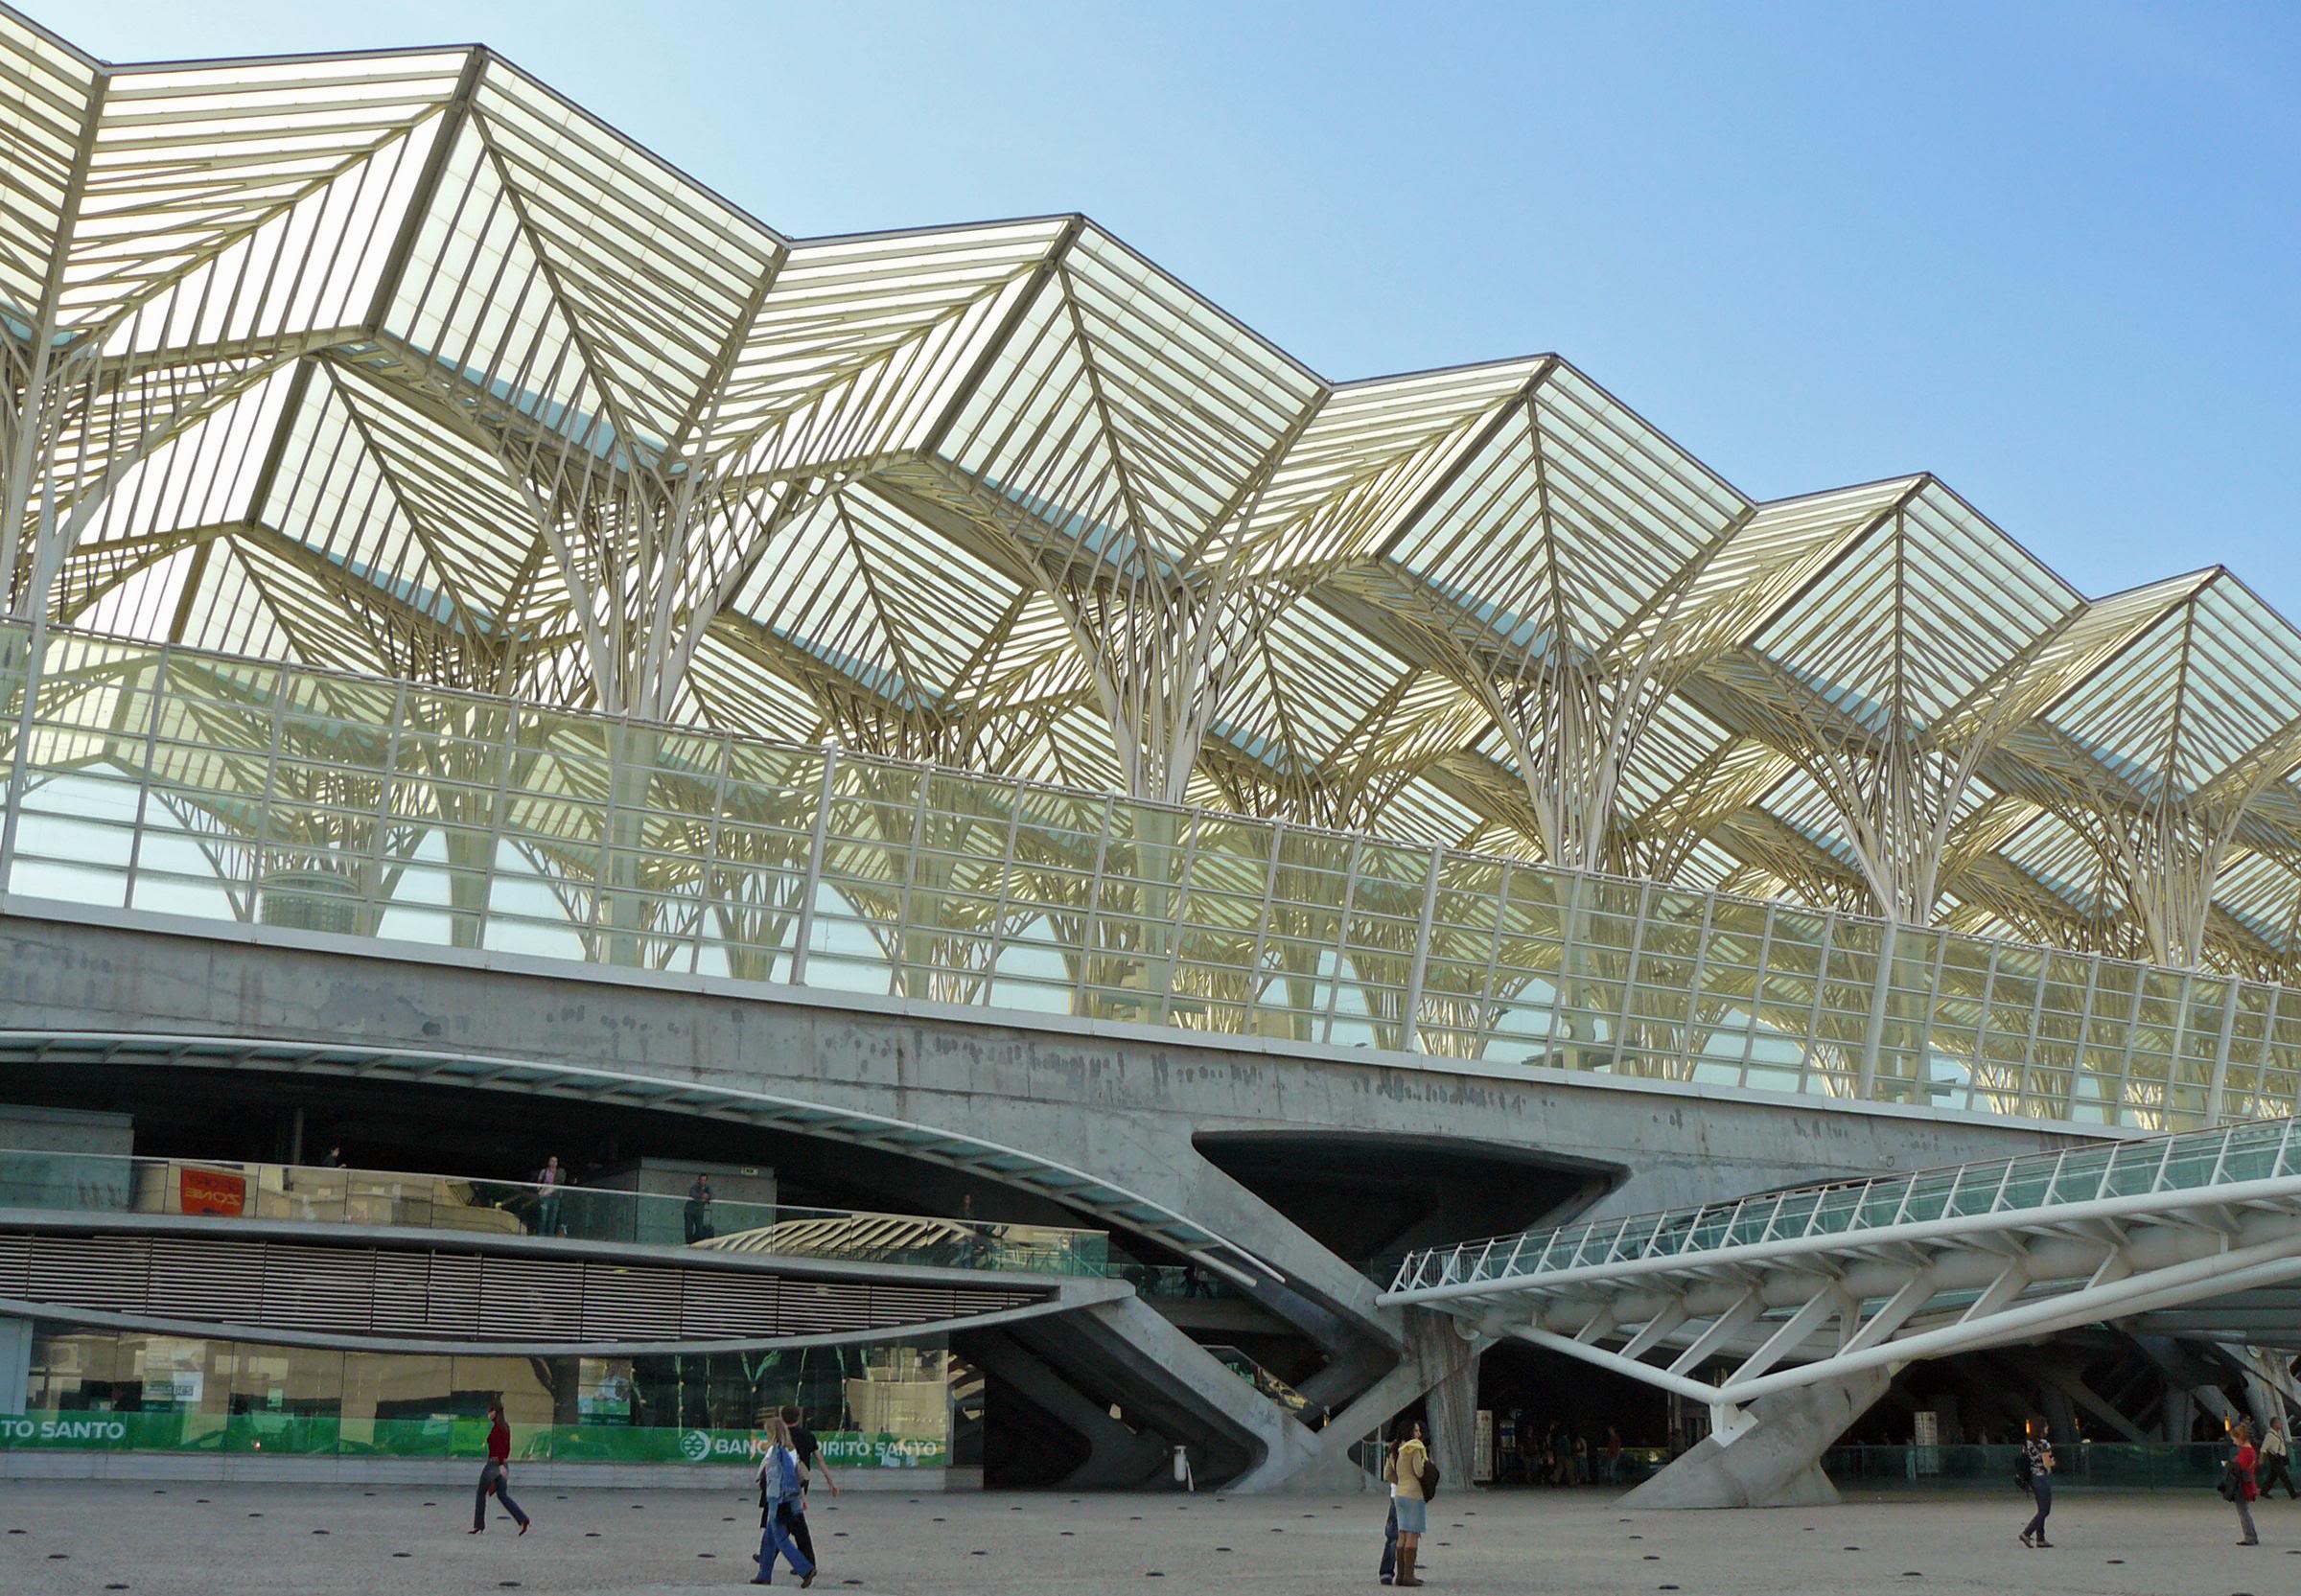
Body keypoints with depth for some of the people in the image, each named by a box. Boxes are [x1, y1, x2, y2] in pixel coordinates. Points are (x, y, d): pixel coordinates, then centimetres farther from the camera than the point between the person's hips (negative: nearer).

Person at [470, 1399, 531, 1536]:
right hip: (504, 1463, 8)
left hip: (494, 1463, -8)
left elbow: (499, 1447, -25)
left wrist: (501, 1465, -32)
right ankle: (523, 1519, -7)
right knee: (503, 1495, 8)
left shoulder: (495, 1427, -15)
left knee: (481, 1494, 8)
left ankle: (479, 1526, 14)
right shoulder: (506, 1427, 12)